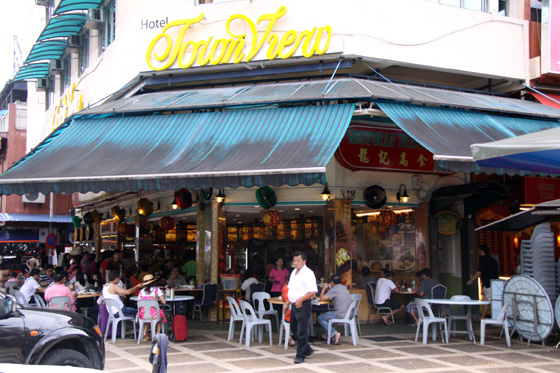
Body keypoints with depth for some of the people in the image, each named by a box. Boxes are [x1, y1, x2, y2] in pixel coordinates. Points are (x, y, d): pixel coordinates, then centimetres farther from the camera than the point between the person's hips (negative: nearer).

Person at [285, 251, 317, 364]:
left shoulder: (308, 273, -13)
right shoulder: (294, 272, 15)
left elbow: (313, 291, -21)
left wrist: (300, 300, -25)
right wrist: (287, 303, 20)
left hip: (303, 305, -10)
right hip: (294, 304, 10)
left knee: (302, 331, -5)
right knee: (293, 328, 17)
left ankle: (301, 355, 3)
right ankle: (307, 350, 31)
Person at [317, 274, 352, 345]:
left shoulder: (334, 290, -12)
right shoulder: (344, 288, 15)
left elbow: (322, 299, -12)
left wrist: (324, 288, 2)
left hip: (341, 315, -9)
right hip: (348, 313, 9)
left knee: (320, 318, 0)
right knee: (327, 314, 28)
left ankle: (334, 333, -8)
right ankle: (328, 334, 29)